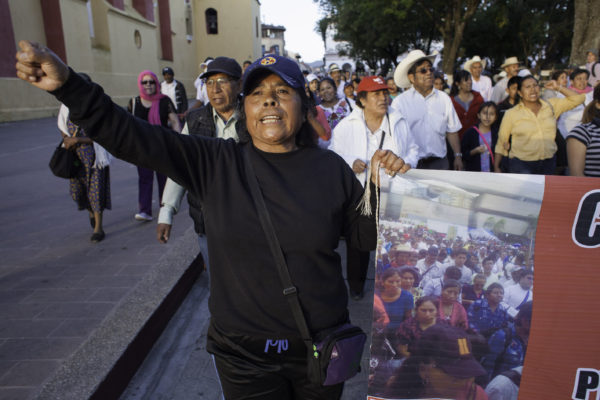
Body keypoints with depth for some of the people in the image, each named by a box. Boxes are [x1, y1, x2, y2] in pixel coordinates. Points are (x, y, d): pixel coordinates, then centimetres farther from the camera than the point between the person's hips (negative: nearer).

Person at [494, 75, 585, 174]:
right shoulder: (511, 114, -1)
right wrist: (496, 167, -1)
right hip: (521, 164, -3)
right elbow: (501, 142, 1)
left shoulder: (551, 106, 8)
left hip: (548, 162, 4)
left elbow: (578, 98, 11)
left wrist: (558, 88, 2)